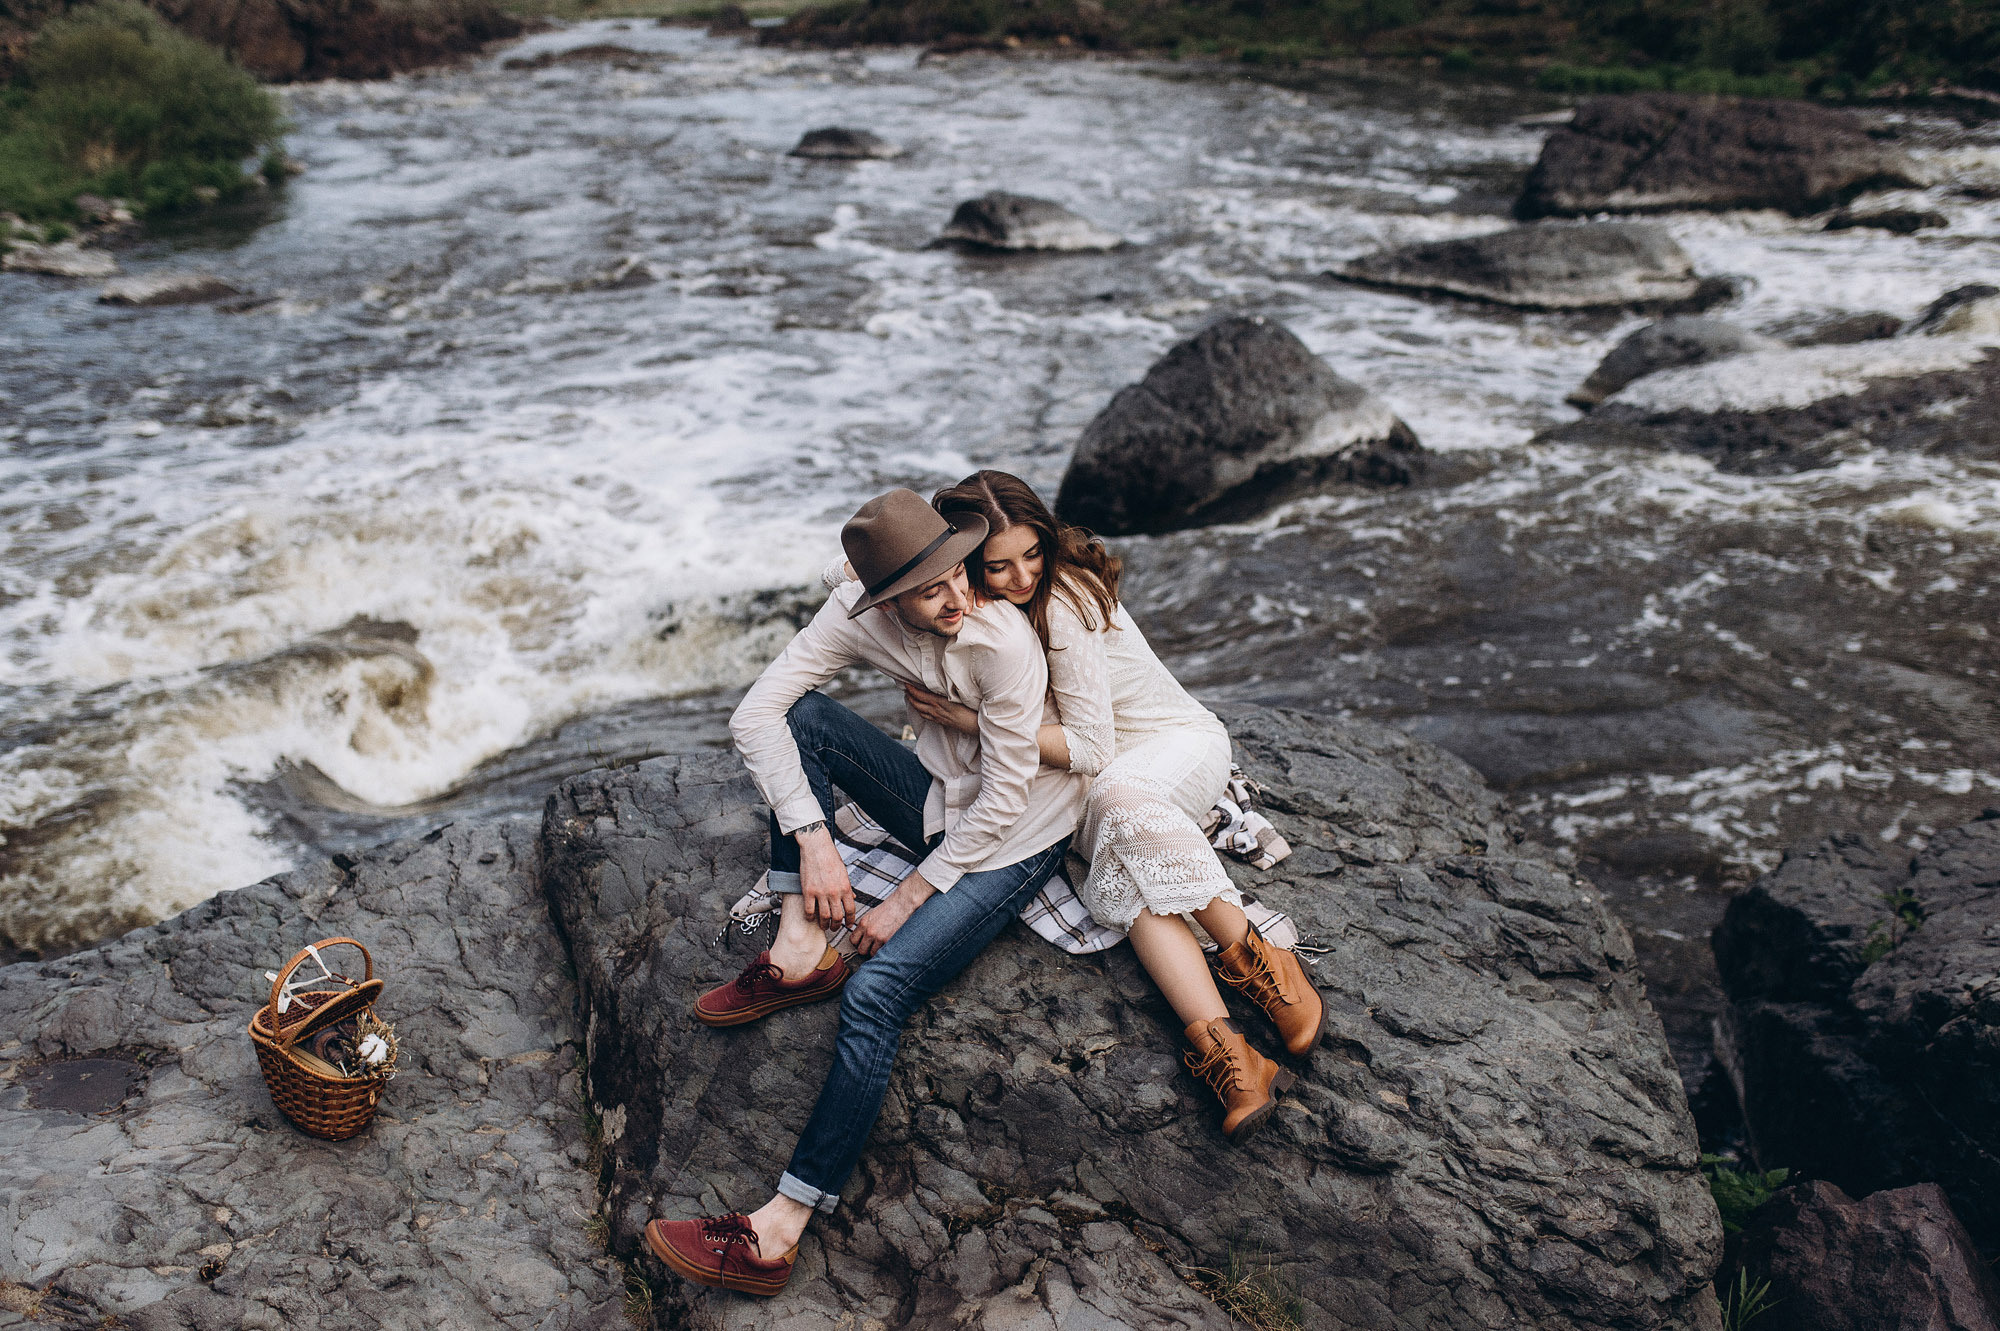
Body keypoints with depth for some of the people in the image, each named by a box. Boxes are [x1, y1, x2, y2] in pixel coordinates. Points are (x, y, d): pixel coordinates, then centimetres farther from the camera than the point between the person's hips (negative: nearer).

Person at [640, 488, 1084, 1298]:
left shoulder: (1003, 642, -29)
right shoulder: (860, 612, -14)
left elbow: (1006, 798, -23)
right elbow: (754, 715, -15)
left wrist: (908, 899, -17)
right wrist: (813, 836, -24)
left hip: (1016, 839, -6)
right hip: (941, 800, 6)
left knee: (877, 989, -26)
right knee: (801, 713, -12)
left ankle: (778, 1232, -22)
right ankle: (802, 948, -11)